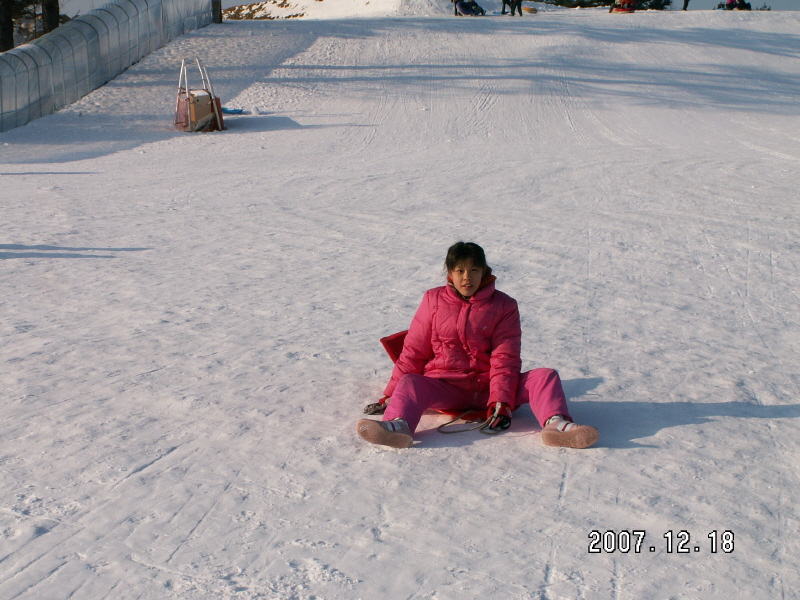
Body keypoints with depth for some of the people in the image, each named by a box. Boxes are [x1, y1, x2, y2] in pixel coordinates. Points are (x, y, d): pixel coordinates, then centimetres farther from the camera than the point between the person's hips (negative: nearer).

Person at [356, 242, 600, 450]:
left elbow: (505, 359, -4)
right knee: (409, 382, -31)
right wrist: (389, 395, 5)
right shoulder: (434, 300, 7)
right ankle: (399, 426, -62)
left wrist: (501, 402, -19)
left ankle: (555, 423, -50)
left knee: (545, 376, -21)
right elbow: (413, 352, 9)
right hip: (446, 388, 0)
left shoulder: (504, 306, 4)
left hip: (487, 388, 1)